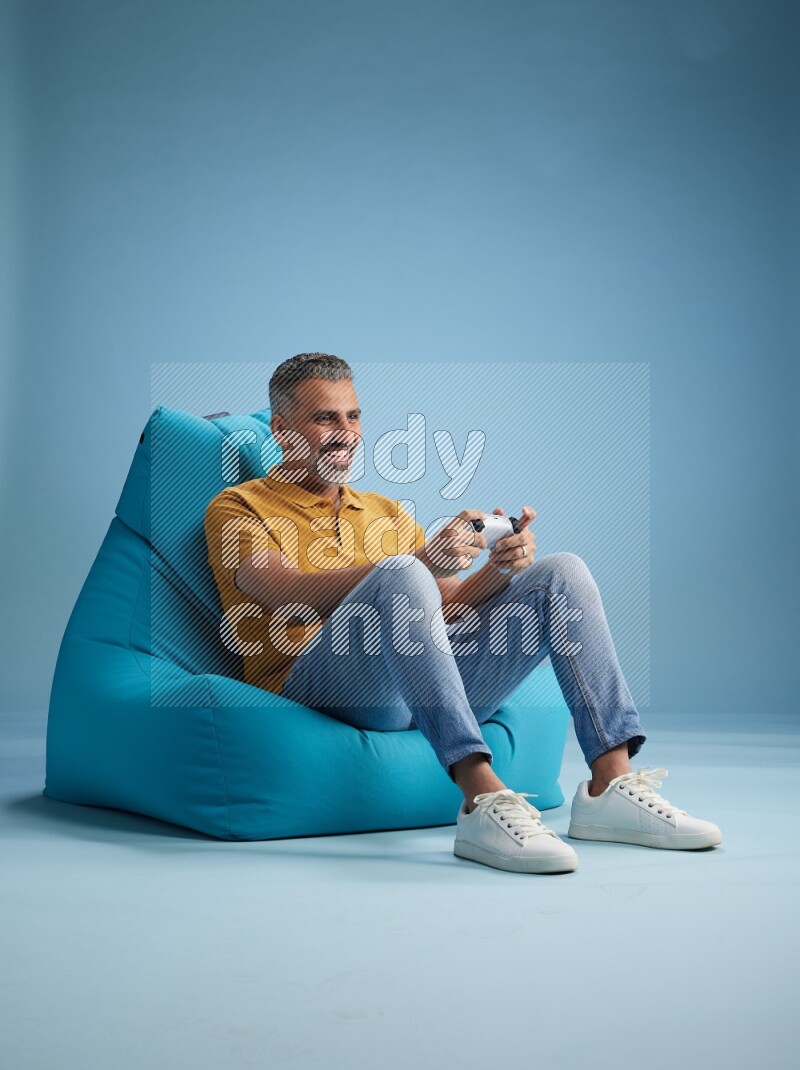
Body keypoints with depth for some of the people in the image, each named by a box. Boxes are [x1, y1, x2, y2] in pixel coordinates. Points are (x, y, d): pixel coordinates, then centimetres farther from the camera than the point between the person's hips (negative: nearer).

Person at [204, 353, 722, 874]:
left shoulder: (386, 512, 29)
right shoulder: (239, 507, 10)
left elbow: (453, 603, 19)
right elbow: (291, 595, -11)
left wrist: (501, 568, -5)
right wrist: (424, 561, -23)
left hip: (429, 675, 6)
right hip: (316, 682, -6)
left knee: (562, 572, -6)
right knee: (401, 573, -34)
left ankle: (611, 784, -18)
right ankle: (483, 801, -43)